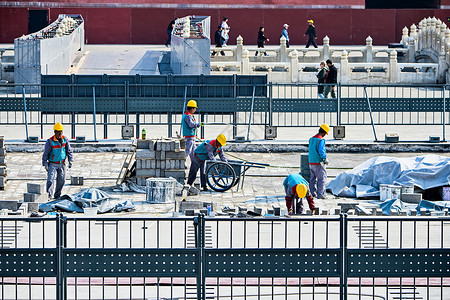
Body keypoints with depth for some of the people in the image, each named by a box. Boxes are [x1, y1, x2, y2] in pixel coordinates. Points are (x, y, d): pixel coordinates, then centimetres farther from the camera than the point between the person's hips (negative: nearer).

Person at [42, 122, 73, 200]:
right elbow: (45, 153, -8)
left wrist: (70, 160, 0)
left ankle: (57, 195, 19)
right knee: (51, 179, -15)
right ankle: (50, 195, -16)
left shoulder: (65, 139, -1)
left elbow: (69, 151, 8)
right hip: (52, 164, -4)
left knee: (61, 180, 6)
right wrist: (45, 164, -11)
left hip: (62, 164, 4)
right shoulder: (50, 141, -14)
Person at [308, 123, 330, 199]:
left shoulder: (311, 139, 9)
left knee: (313, 178, 17)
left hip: (311, 162, 8)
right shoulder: (321, 140, -15)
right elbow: (321, 151, -22)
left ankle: (312, 193, 21)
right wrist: (325, 159, -8)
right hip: (319, 163, -8)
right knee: (322, 179, -3)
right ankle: (320, 194, -7)